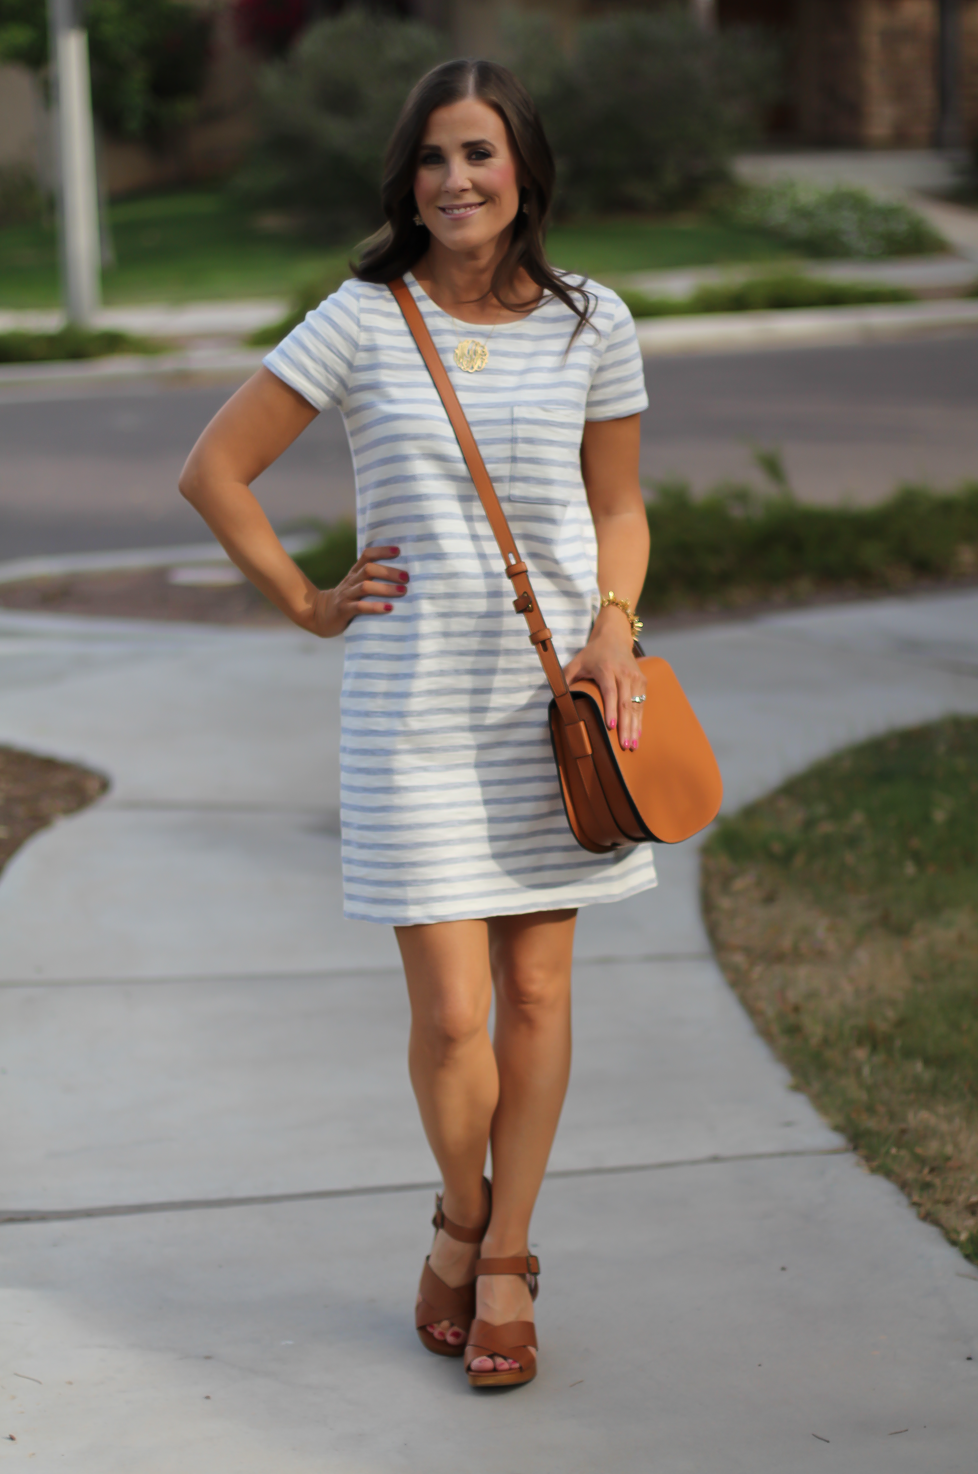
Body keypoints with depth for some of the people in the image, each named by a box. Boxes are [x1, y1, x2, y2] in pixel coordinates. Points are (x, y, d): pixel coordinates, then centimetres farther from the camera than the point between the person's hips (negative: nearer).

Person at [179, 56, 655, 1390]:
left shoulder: (590, 325, 3)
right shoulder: (364, 321, -3)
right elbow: (213, 470, 3)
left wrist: (613, 621, -5)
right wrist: (309, 606, 2)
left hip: (552, 693, 2)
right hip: (413, 706, -2)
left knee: (536, 991, 6)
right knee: (449, 1013, -3)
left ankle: (506, 1257, 22)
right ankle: (461, 1220, 26)